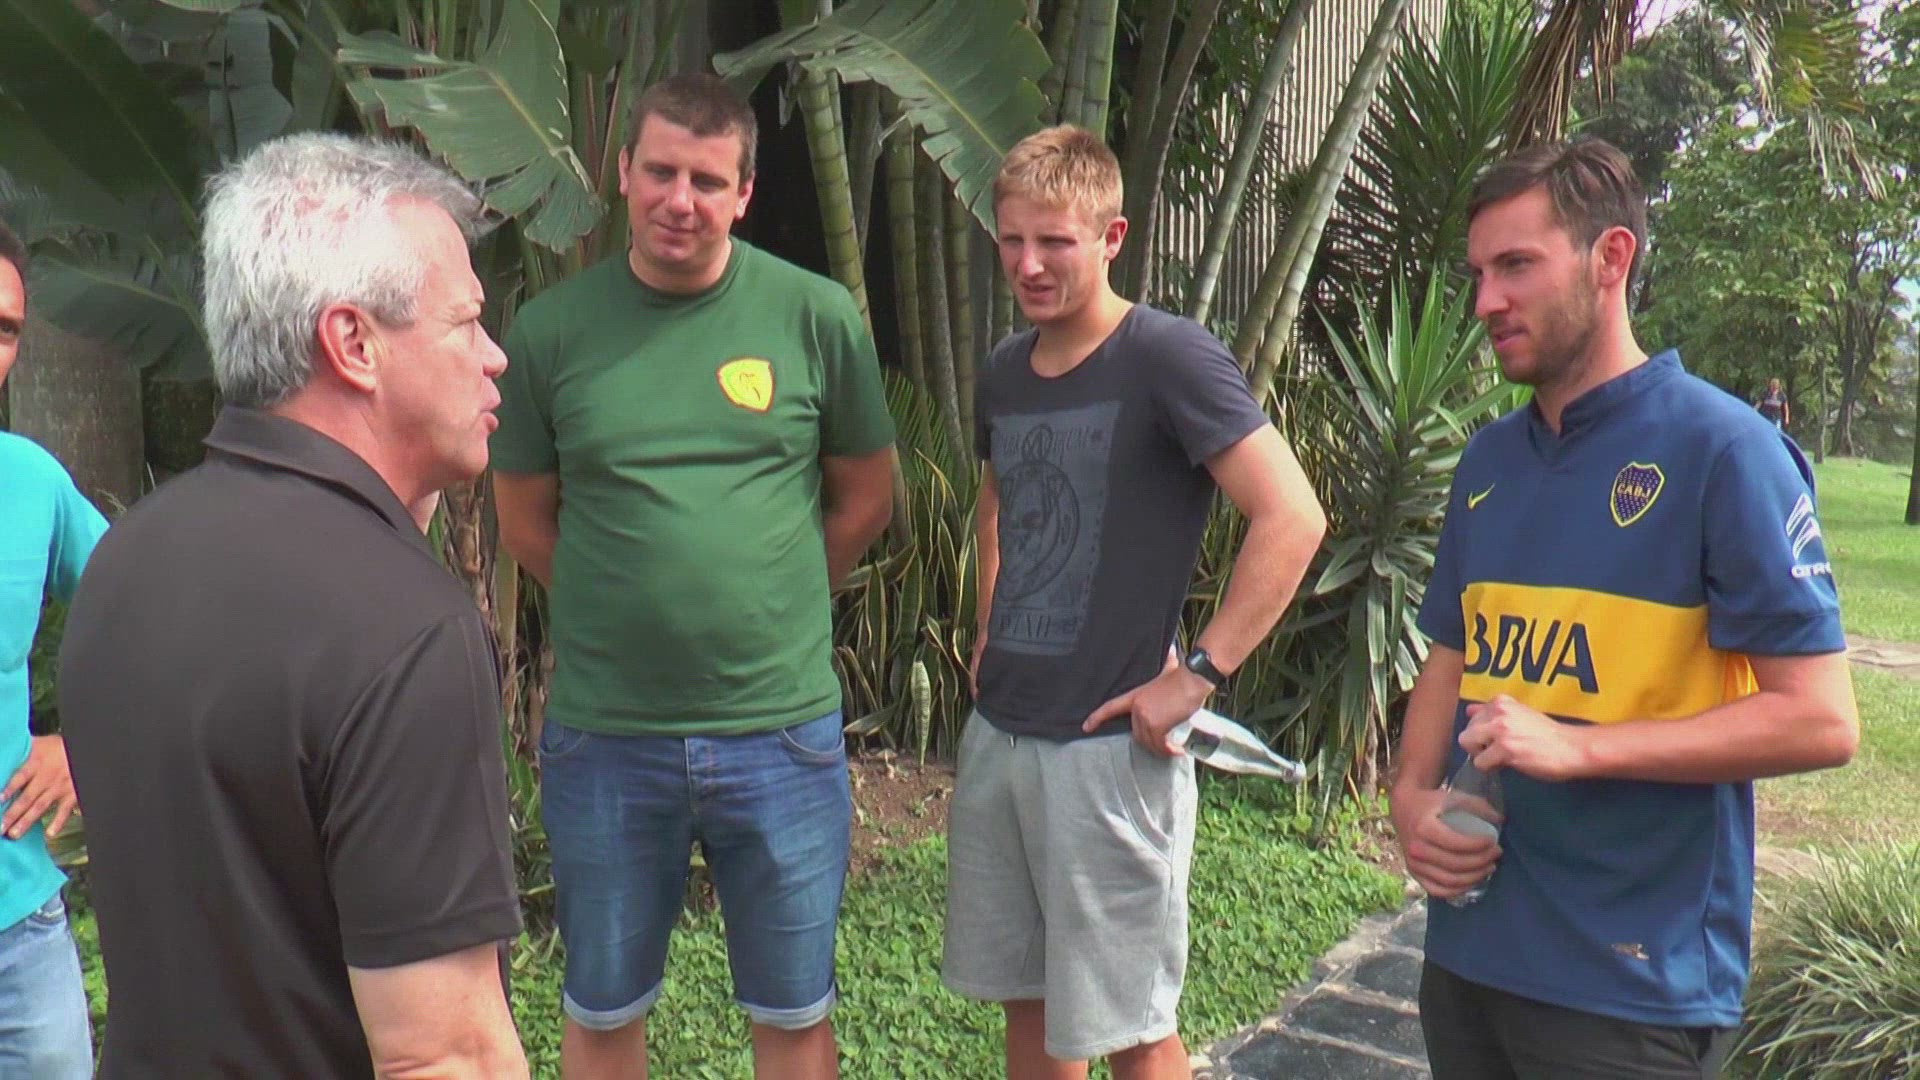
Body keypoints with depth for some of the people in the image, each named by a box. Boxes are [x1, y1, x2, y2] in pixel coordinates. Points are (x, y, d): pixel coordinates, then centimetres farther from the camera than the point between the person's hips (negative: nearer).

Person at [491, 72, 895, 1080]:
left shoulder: (817, 316, -4)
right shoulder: (549, 331, -3)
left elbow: (865, 496, 7)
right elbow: (526, 520, 8)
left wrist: (767, 607, 9)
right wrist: (628, 614, 9)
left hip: (782, 728, 0)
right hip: (604, 734, 1)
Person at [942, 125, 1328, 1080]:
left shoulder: (1167, 357, -13)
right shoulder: (1006, 369, 8)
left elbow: (1293, 519, -20)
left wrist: (1197, 673, -19)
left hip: (1107, 746, -7)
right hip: (997, 732, 7)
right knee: (1025, 999, 20)